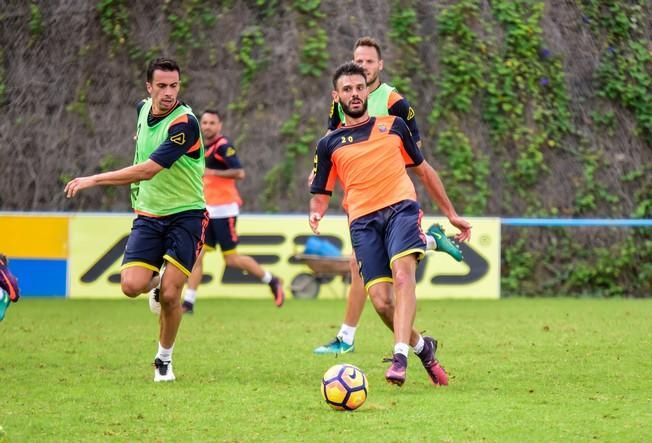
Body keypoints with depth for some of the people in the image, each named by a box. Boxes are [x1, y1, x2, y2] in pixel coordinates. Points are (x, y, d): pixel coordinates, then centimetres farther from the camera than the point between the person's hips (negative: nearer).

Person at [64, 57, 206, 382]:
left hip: (186, 215, -5)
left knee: (170, 294, -11)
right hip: (148, 215, 5)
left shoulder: (184, 123, -21)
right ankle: (155, 279, 23)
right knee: (132, 285, -14)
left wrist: (94, 180, -26)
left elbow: (147, 170, -27)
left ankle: (164, 359, 12)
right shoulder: (143, 109, 2)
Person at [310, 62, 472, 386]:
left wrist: (451, 214, 27)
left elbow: (423, 169, 26)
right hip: (363, 221, 1)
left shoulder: (393, 126, 17)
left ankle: (400, 357, -36)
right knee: (381, 301, -12)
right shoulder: (329, 144, 15)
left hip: (401, 207, -1)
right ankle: (422, 347, 16)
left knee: (402, 274, -28)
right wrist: (316, 213, -8)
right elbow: (320, 194, 17)